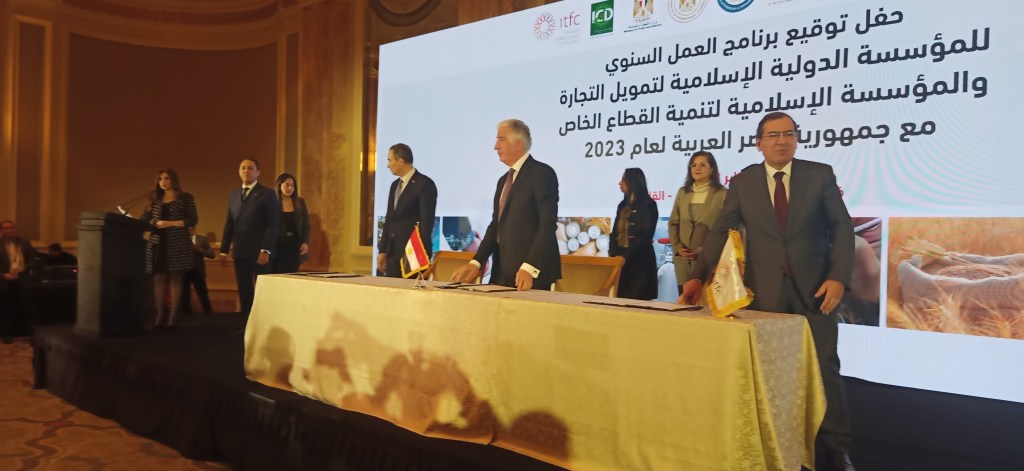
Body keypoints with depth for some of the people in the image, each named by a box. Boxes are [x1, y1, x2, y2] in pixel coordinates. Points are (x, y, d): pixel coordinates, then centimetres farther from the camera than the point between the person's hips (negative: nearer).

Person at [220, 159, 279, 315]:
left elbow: (273, 225, -9)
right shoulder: (233, 194, 15)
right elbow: (229, 224, 15)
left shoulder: (267, 194, -2)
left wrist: (265, 250, -16)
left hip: (259, 252, -5)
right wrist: (224, 250, 10)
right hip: (240, 252, 5)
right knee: (244, 292, 7)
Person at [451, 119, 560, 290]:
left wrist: (529, 269, -25)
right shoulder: (504, 180, 18)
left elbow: (547, 225, -17)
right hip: (502, 273, 7)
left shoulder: (542, 173, -8)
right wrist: (476, 263, 4)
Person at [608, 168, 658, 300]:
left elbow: (646, 235, -13)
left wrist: (626, 257, -18)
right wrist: (613, 255, -4)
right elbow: (614, 233, 13)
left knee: (637, 299, -7)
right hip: (620, 261, 6)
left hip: (640, 261, -6)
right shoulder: (623, 205, 17)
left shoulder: (648, 205, -4)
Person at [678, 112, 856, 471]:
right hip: (764, 289, 1)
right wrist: (698, 275, -11)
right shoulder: (742, 182, 4)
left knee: (825, 367, 6)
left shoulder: (820, 175, 2)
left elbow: (842, 227, 1)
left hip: (813, 286, 0)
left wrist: (838, 277, -12)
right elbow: (721, 231, 1)